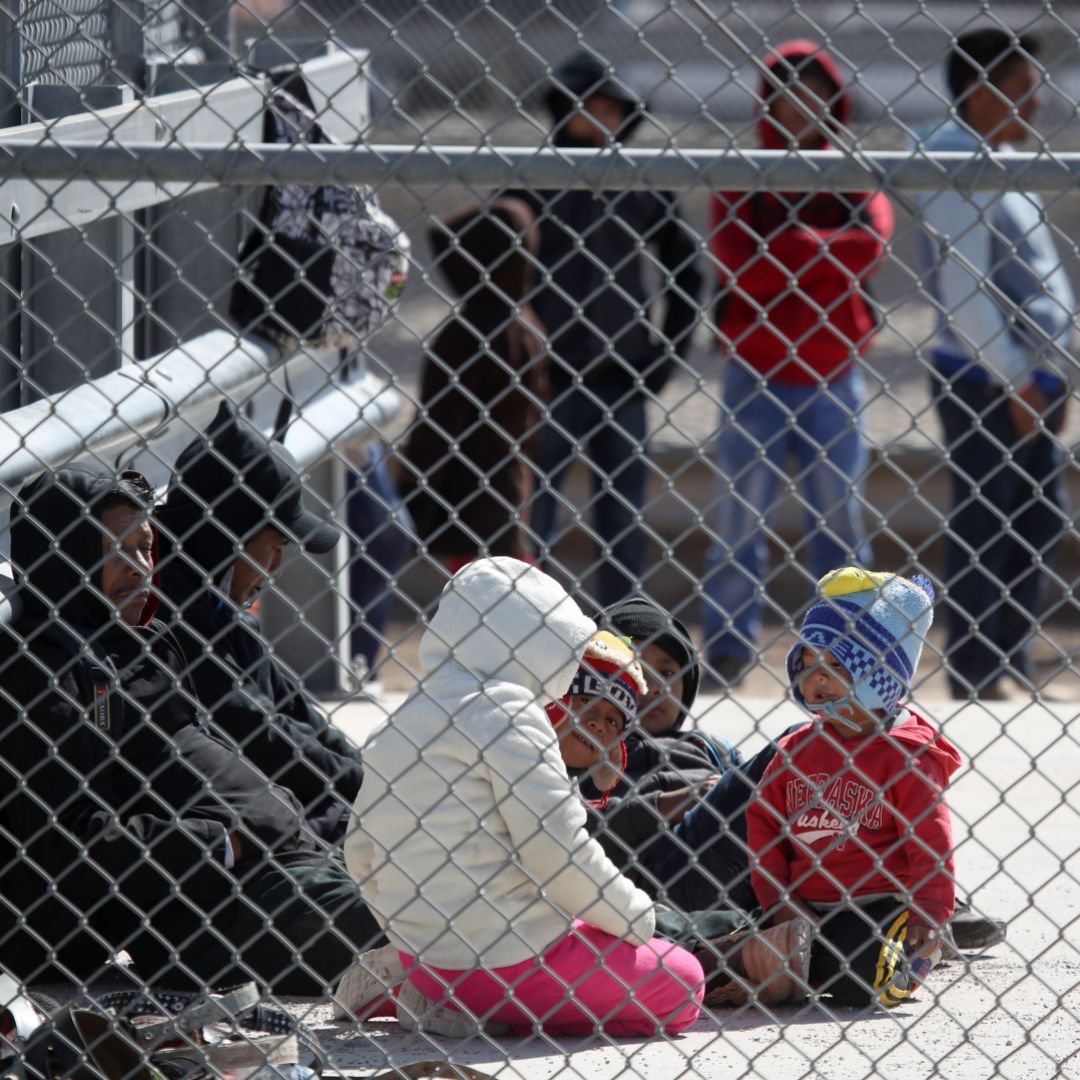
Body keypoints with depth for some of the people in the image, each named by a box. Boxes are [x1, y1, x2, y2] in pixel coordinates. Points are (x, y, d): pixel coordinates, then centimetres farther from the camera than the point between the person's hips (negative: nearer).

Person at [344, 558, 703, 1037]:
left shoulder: (398, 724, 12)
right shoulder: (505, 709, -14)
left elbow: (361, 854, 17)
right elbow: (554, 848, -18)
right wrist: (631, 915, -3)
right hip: (506, 956, -9)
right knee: (682, 981, 3)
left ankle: (442, 999, 10)